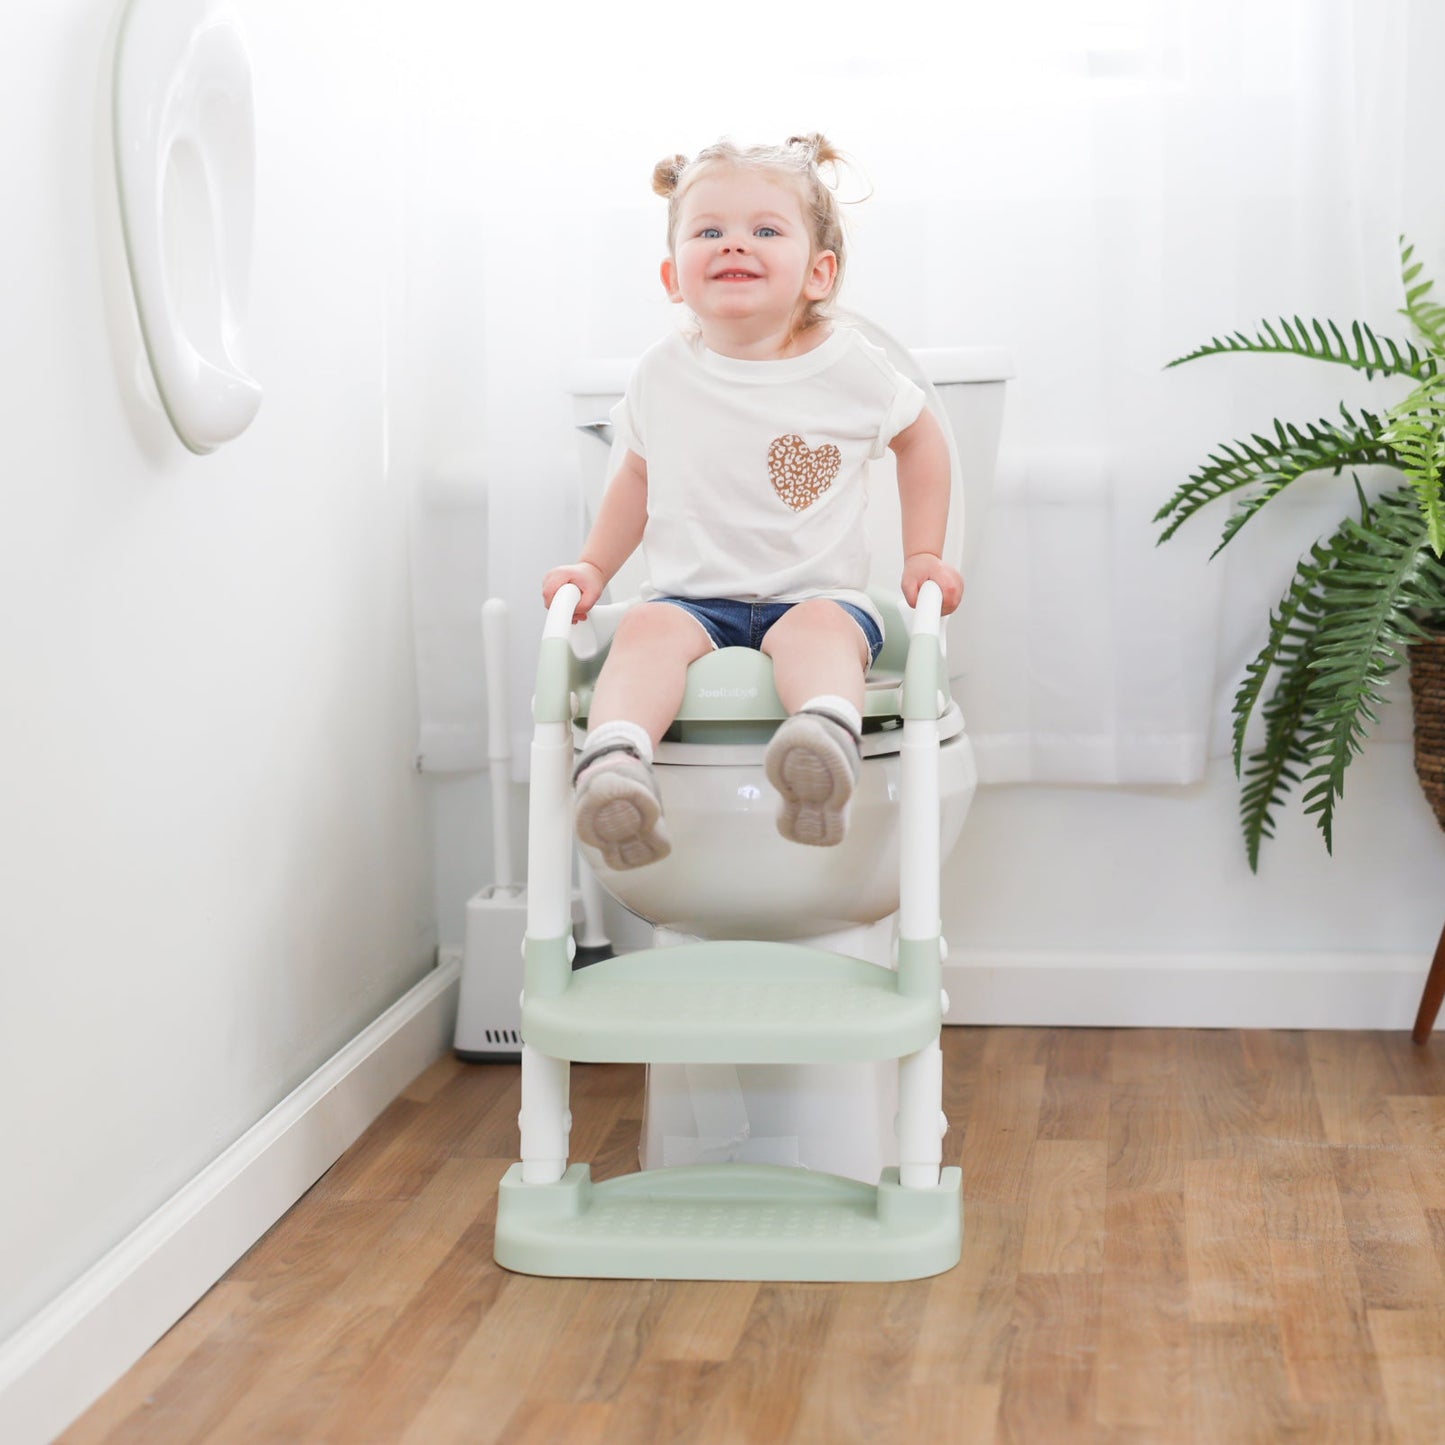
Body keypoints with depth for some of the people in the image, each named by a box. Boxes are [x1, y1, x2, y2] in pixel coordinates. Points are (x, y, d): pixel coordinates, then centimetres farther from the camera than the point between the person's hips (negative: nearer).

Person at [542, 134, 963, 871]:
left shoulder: (848, 367, 2)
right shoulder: (661, 377, 7)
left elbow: (920, 436, 17)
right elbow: (639, 473, 23)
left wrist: (924, 556, 12)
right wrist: (592, 566, 14)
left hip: (818, 594, -2)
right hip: (694, 597, 2)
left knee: (819, 627, -36)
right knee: (647, 629, -31)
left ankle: (827, 739, -66)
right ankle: (612, 764, -55)